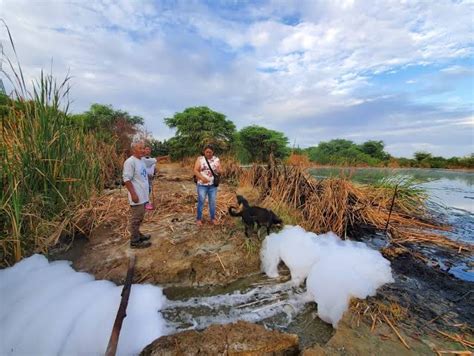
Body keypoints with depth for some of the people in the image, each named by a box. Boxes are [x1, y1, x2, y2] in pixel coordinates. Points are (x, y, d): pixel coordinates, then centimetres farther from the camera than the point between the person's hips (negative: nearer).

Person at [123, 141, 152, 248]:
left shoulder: (141, 161, 12)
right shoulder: (130, 162, -17)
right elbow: (126, 179, -21)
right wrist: (133, 194, -23)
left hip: (143, 196, 9)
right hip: (137, 196, -9)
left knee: (139, 217, 19)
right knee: (135, 218, 0)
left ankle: (137, 234, 33)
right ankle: (135, 241, 10)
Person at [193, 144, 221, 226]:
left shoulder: (216, 159, 4)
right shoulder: (200, 159, -1)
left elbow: (219, 172, 3)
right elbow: (195, 170, -7)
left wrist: (218, 171, -21)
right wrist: (202, 178, -21)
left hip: (213, 185, 2)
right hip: (202, 184, -2)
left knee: (212, 202, 9)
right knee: (201, 201, 3)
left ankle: (213, 218, 23)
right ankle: (199, 219, 18)